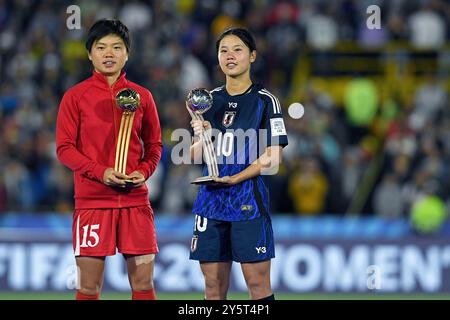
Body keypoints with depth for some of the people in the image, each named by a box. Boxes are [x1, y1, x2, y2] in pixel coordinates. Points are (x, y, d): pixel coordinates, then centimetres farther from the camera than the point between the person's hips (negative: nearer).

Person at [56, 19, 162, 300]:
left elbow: (154, 145, 15)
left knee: (143, 282, 1)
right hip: (92, 200, -2)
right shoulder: (76, 96, 1)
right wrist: (100, 172, -16)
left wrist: (144, 171, -7)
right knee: (89, 286, -3)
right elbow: (65, 148, -1)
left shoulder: (142, 96, 9)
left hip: (135, 199, 2)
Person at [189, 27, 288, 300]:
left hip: (248, 202, -5)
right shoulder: (210, 100, 13)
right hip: (211, 201, 5)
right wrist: (200, 138, -7)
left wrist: (235, 178, -16)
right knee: (214, 287, 5)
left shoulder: (265, 100, -2)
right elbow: (196, 157, 14)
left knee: (258, 283, -6)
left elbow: (273, 157, -7)